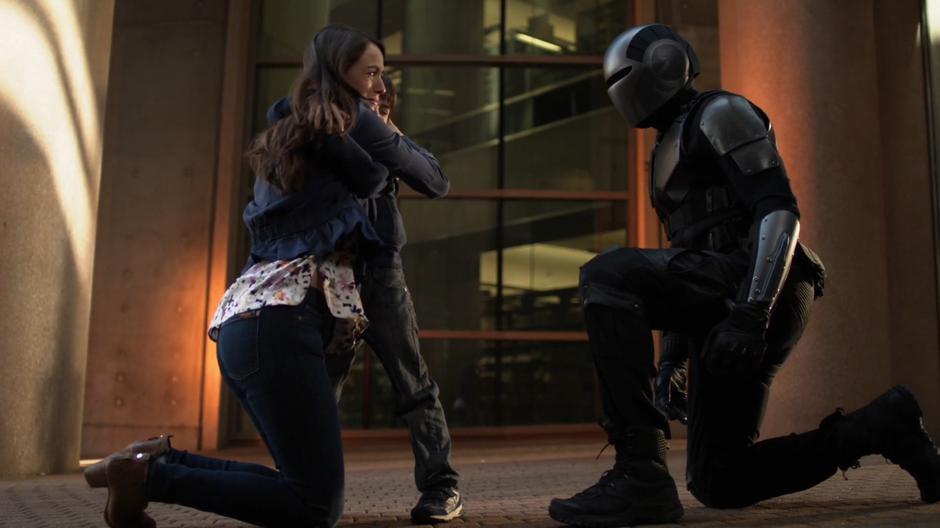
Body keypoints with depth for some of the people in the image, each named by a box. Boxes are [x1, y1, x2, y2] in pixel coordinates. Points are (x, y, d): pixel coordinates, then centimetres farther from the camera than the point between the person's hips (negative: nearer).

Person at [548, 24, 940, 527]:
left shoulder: (720, 114, 2)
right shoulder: (671, 152, 30)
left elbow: (779, 210, -12)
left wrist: (750, 313, -26)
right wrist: (671, 358, 23)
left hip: (756, 293, -10)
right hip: (724, 311, 10)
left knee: (605, 277, -28)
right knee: (717, 484, 9)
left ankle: (640, 474, -31)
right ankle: (880, 426, 19)